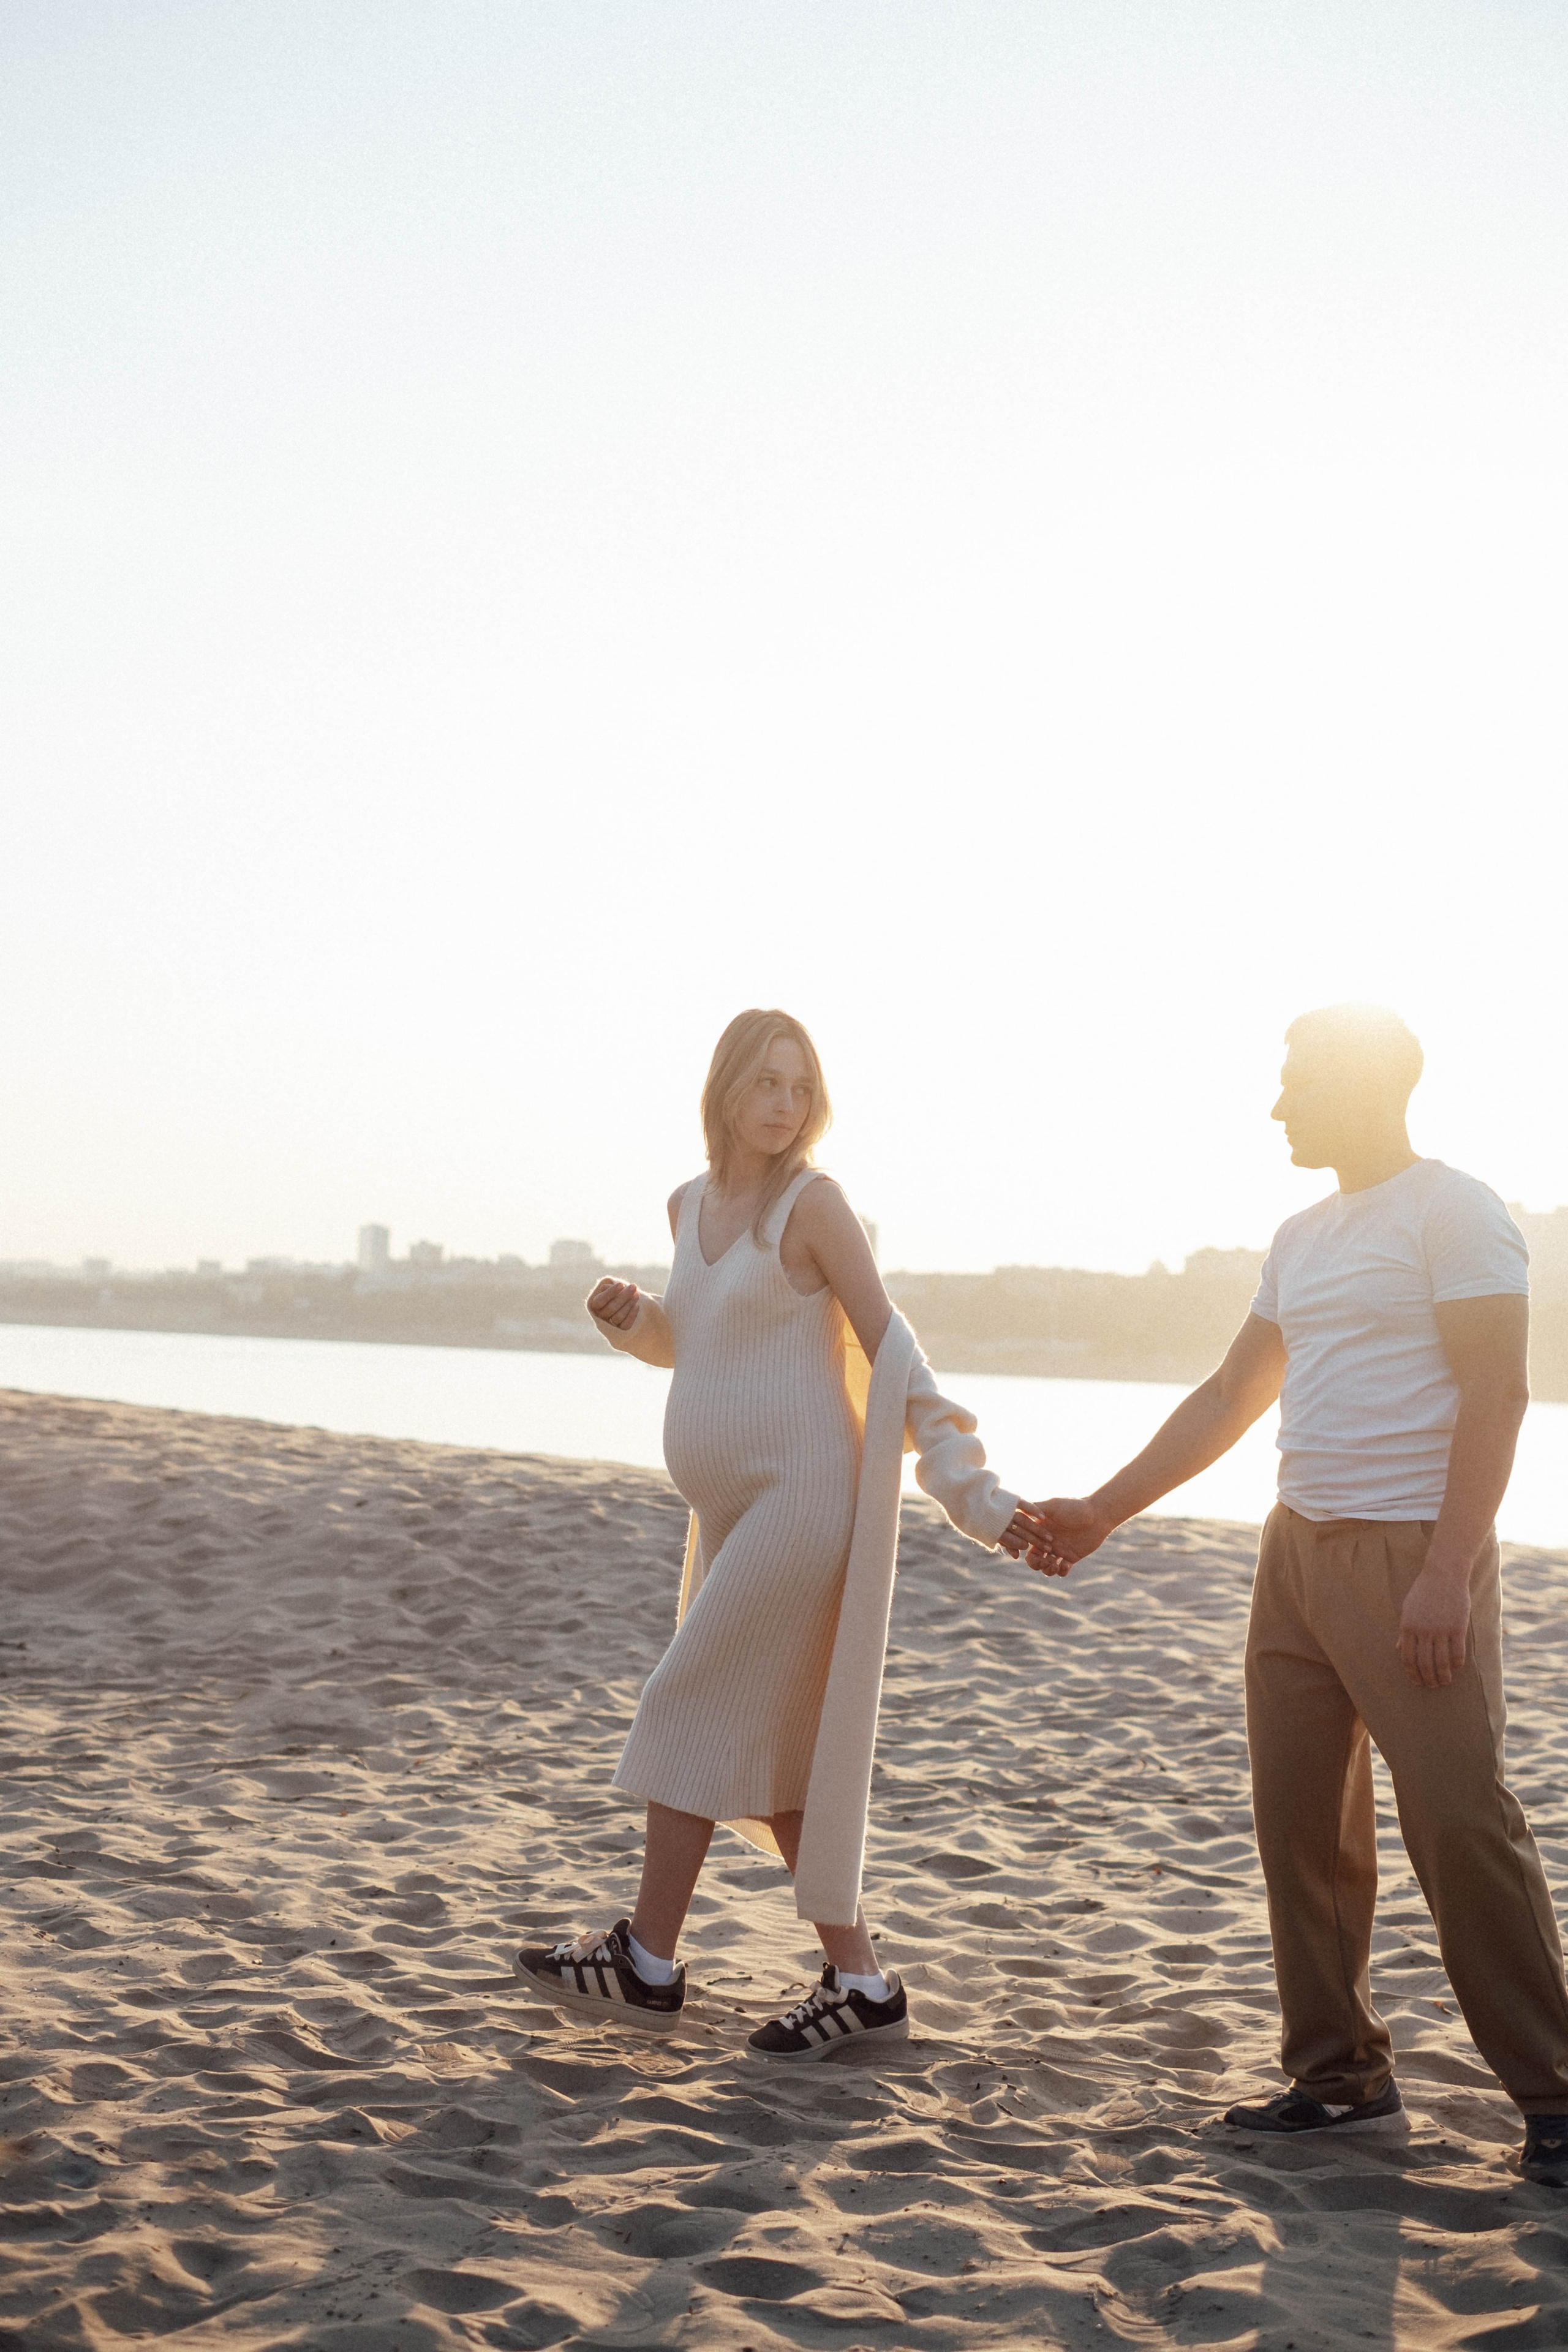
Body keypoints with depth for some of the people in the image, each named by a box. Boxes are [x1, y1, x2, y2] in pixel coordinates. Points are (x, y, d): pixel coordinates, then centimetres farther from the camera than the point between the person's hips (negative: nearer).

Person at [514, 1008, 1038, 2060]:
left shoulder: (814, 1203, -11)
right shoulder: (691, 1206, 11)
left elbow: (892, 1352, -12)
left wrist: (973, 1491, -17)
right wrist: (632, 1317, 3)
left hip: (800, 1497, -8)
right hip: (731, 1508, 8)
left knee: (694, 1709, -3)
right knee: (769, 1752, 8)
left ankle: (647, 1963, 10)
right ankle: (862, 1985, 14)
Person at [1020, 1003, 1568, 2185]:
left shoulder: (1453, 1211, -7)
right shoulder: (1303, 1238, 17)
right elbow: (1230, 1399, 22)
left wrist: (1446, 1574, -22)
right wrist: (1101, 1512, 19)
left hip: (1411, 1552, -8)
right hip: (1300, 1547, 8)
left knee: (1462, 1821, -10)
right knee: (1301, 1821, 7)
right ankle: (1343, 2075, 17)